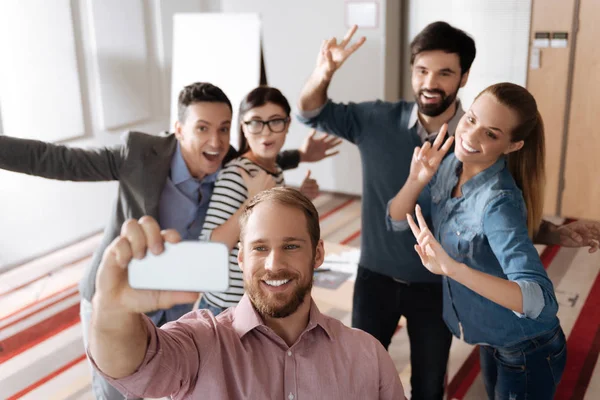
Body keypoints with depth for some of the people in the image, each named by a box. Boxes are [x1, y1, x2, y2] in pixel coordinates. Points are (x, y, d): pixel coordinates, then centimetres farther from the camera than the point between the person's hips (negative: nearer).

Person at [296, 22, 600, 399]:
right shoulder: (377, 121, -13)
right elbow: (312, 113, -4)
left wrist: (558, 234, -22)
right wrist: (322, 74, -27)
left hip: (438, 285, 0)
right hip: (376, 277, 1)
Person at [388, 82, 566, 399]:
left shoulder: (499, 201, -32)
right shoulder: (451, 165, -9)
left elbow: (539, 299, -41)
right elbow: (397, 222, -3)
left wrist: (453, 268, -53)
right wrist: (416, 179, -22)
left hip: (528, 351, -7)